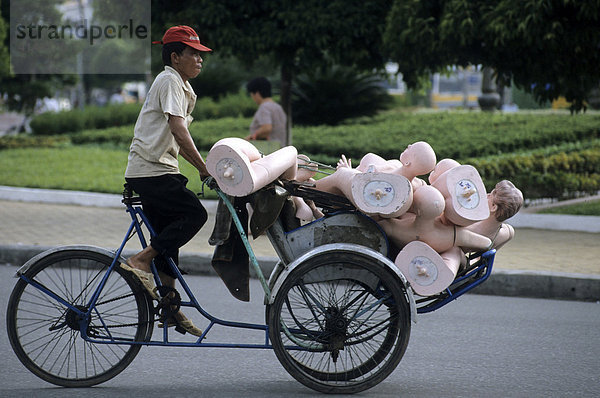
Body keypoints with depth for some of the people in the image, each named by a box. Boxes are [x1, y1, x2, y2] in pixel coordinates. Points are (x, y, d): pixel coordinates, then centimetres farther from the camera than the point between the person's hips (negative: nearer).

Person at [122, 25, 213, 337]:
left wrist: (202, 166, 14)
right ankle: (140, 261, -15)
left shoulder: (182, 87, 22)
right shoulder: (169, 81, -10)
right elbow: (178, 130, -21)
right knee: (194, 214, -17)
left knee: (168, 236, 9)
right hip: (151, 171, -10)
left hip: (157, 170, 10)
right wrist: (204, 169, -22)